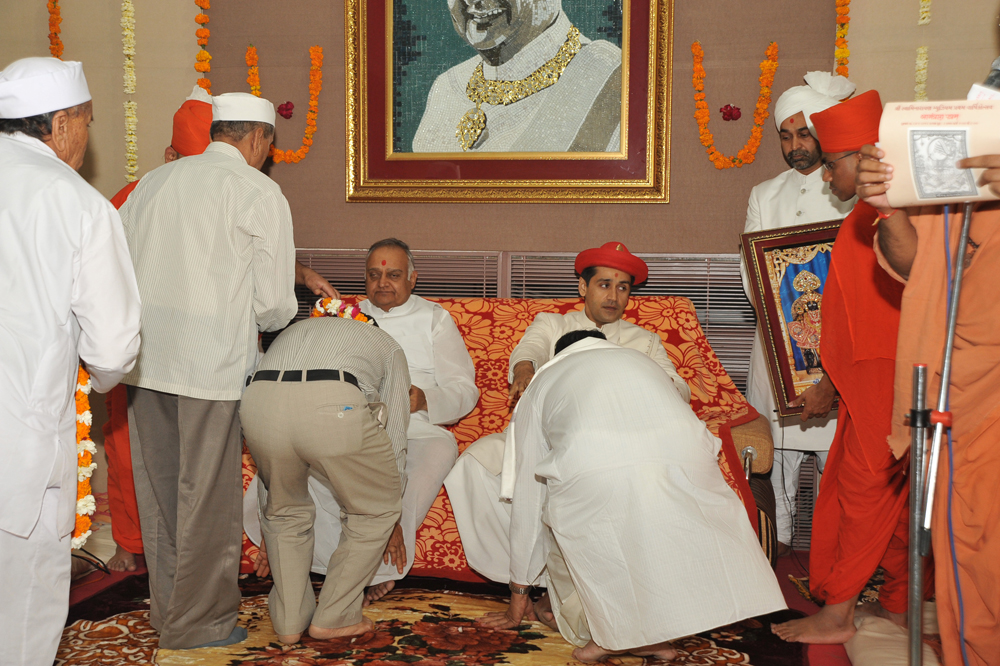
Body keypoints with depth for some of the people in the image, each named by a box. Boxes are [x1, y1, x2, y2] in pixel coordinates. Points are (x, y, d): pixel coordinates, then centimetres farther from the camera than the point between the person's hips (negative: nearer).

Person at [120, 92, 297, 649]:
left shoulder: (153, 182, 12)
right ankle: (198, 622, 18)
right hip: (211, 363, -6)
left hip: (145, 358, 6)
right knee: (207, 495, 6)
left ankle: (166, 606, 30)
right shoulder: (259, 192, -4)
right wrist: (259, 321, 17)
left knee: (159, 489, 16)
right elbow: (274, 304, -5)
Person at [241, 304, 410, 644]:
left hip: (258, 402, 4)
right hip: (334, 406, -4)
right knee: (374, 512, 22)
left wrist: (267, 535, 54)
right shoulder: (387, 345, 35)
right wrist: (391, 518, 48)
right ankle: (333, 618, 27)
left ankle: (288, 622, 31)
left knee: (285, 512, 31)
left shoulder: (292, 332, 44)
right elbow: (394, 440, 33)